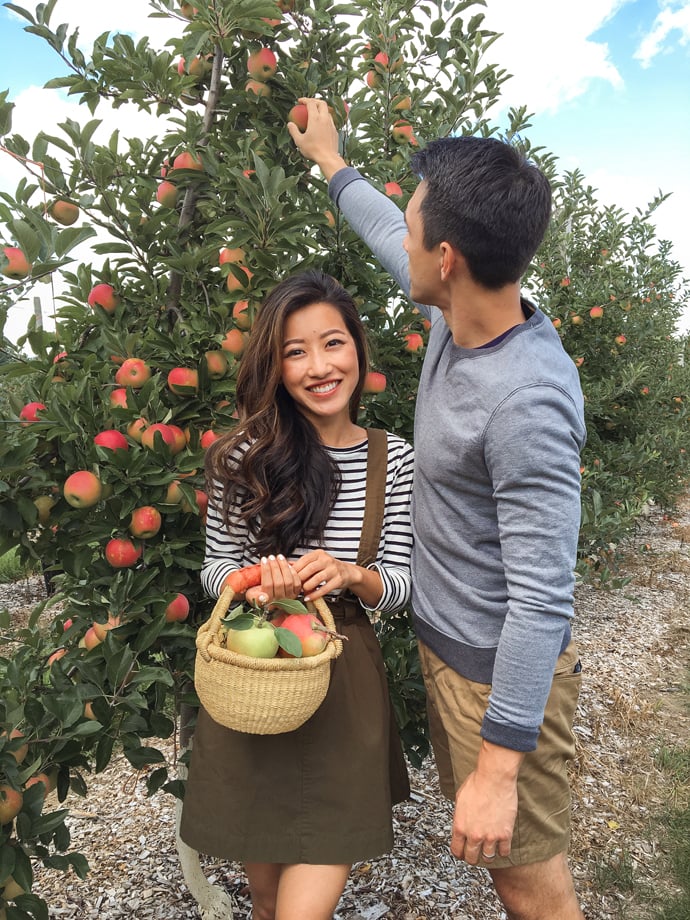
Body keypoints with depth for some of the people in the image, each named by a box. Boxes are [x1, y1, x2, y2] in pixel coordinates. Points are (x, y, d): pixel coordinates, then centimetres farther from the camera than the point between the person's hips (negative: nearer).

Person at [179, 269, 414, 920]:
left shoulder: (393, 458, -3)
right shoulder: (246, 454, -8)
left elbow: (399, 585, 1)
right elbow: (215, 564, 2)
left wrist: (350, 575, -20)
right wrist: (253, 580, -20)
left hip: (343, 676, 1)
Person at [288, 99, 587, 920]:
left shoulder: (527, 402, -32)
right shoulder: (458, 311, -6)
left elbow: (542, 600, -29)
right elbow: (393, 245, 17)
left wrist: (500, 767, -24)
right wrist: (329, 163, 31)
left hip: (500, 671, -8)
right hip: (441, 640, 8)